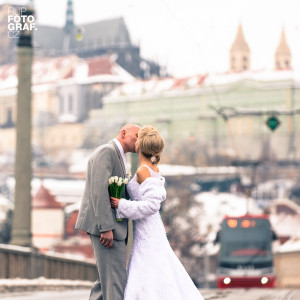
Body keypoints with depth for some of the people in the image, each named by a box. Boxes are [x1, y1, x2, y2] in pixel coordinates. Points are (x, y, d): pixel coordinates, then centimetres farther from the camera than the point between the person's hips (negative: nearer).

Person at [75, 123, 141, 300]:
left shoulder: (118, 158, 23)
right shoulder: (106, 151, -10)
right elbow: (98, 191, -20)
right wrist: (106, 227, -24)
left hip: (112, 227, 10)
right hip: (105, 226, -10)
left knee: (107, 280, 11)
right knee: (115, 281, -11)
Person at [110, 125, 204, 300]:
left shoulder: (143, 171, -17)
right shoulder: (154, 169, 9)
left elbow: (152, 205, -24)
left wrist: (121, 204, -19)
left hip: (147, 235, -9)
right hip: (153, 230, 9)